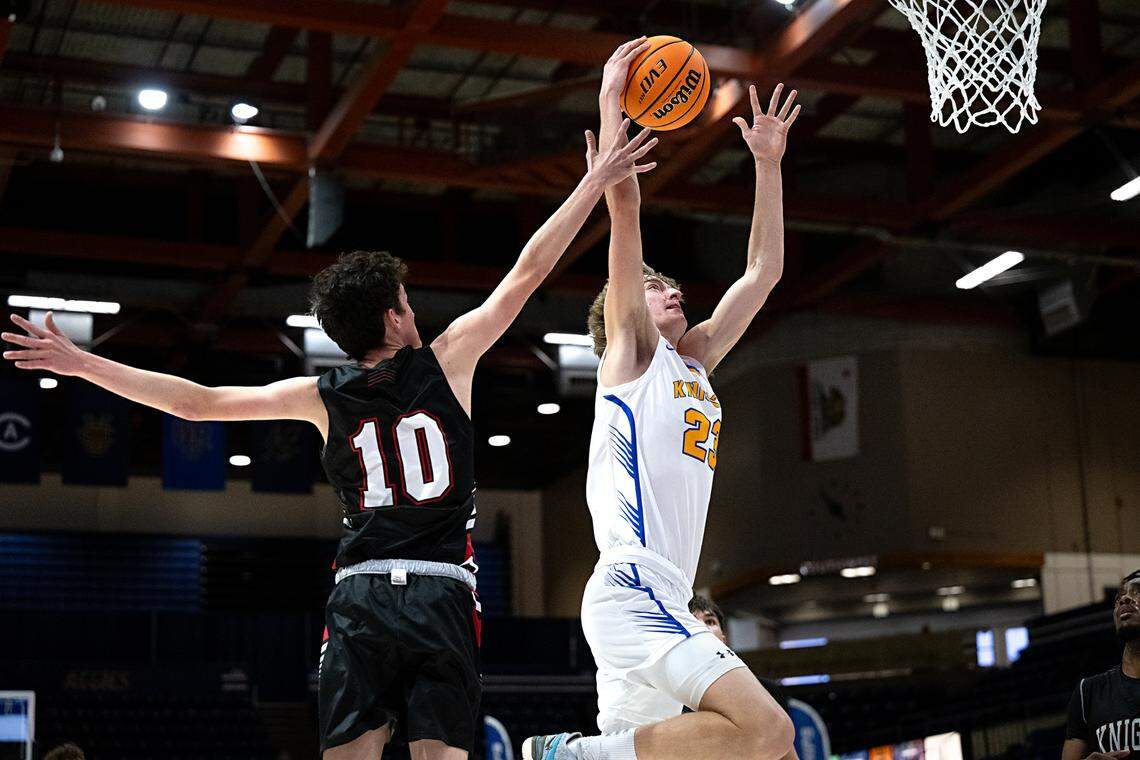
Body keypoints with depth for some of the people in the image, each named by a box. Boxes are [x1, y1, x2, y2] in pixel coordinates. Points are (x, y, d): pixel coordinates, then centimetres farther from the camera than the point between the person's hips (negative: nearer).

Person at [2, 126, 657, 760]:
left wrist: (83, 363, 16)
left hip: (360, 594, 2)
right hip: (443, 593, -2)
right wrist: (594, 185, 11)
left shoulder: (321, 397, 7)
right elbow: (529, 271, 4)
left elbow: (197, 402, 8)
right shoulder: (447, 360, 1)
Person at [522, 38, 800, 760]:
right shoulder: (631, 349, 5)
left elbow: (764, 271, 28)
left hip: (661, 604, 9)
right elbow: (624, 206, -4)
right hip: (632, 588, -9)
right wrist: (611, 99, 1)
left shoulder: (693, 362, 25)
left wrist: (768, 164, 28)